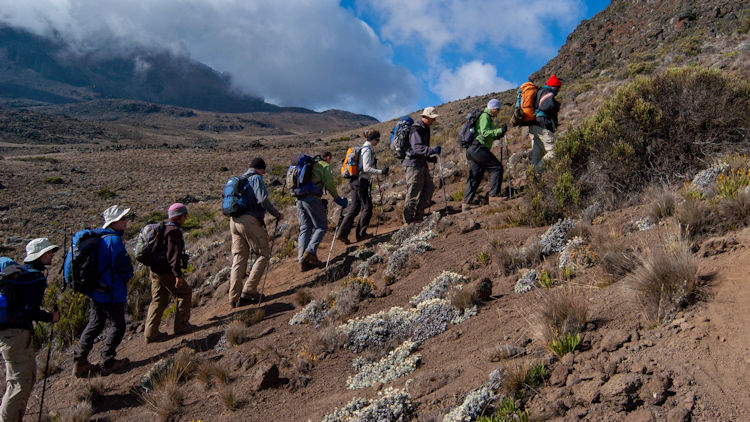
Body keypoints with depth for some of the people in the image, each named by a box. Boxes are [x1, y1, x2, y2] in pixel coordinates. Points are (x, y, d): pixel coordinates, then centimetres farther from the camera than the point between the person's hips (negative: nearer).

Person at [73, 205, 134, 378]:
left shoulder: (99, 238, 10)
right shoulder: (114, 241, -20)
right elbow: (124, 267, -21)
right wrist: (128, 277, 2)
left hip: (95, 291, 9)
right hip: (111, 293, -9)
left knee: (94, 325, 18)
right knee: (118, 325, 6)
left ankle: (79, 362, 20)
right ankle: (107, 363, 13)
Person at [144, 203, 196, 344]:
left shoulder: (163, 229, 16)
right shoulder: (174, 231, -15)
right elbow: (173, 254, -22)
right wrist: (178, 275, -23)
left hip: (155, 270, 9)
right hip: (166, 271, -9)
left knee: (158, 300, 11)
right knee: (185, 293, 7)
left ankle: (151, 333, 9)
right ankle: (181, 325, 11)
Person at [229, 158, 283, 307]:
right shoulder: (256, 178, -3)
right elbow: (263, 200, -16)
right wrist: (277, 214, -6)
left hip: (234, 221, 8)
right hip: (250, 221, -8)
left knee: (239, 259, 8)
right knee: (263, 254, 2)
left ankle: (234, 298, 5)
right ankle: (248, 291, -7)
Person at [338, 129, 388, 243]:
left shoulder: (362, 148, 17)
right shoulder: (367, 150, -13)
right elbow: (366, 168, -21)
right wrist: (381, 172, -22)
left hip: (356, 181, 9)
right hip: (361, 182, -9)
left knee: (354, 208, 8)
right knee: (367, 208, 1)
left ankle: (343, 233, 4)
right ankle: (361, 233, 7)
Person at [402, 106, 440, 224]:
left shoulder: (425, 129, 16)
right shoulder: (416, 129, -16)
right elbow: (417, 148, -29)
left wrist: (431, 158, 13)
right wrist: (433, 150, -39)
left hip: (422, 163, 10)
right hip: (414, 163, -10)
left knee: (429, 187, 11)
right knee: (414, 192, -6)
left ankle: (418, 215, 19)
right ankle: (409, 219, 4)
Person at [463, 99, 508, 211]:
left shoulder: (488, 117, 28)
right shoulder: (485, 116, -5)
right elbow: (485, 133, -17)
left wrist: (497, 135, 17)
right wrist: (500, 131, -21)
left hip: (471, 150, 10)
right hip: (478, 148, -10)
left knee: (475, 177, 7)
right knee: (497, 167, -8)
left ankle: (466, 203, 3)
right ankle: (494, 195, -10)